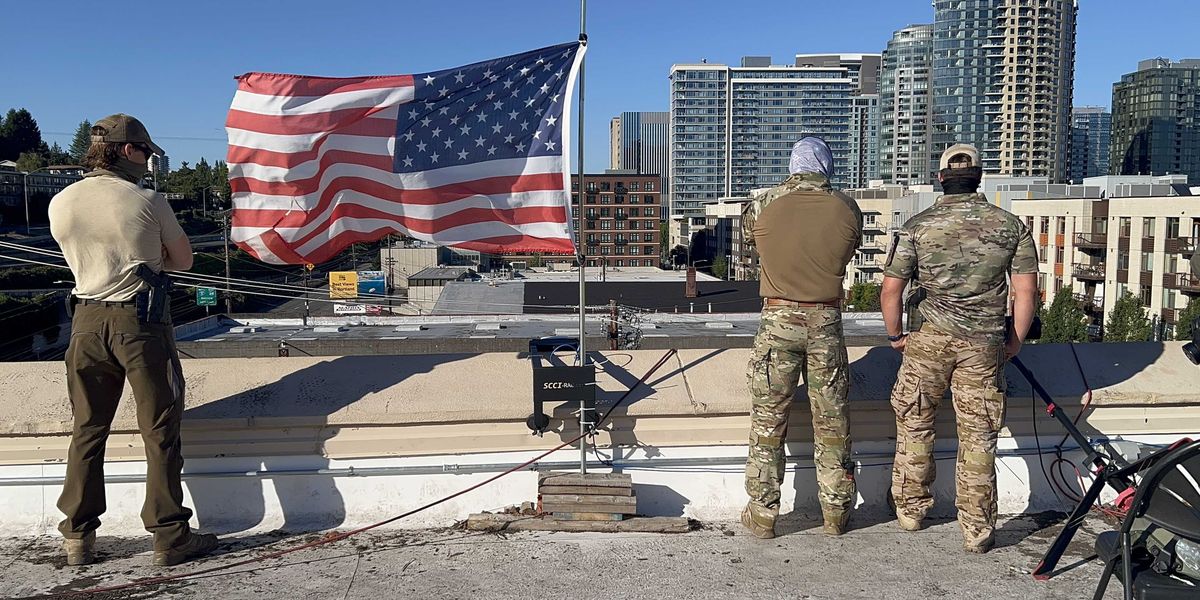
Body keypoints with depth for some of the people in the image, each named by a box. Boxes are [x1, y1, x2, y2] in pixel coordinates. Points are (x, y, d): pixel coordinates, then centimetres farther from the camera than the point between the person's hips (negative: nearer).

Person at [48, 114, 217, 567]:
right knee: (160, 431, 3)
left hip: (87, 320, 4)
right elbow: (183, 260, 2)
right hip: (141, 320, -4)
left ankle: (78, 537, 20)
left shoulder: (61, 203, 3)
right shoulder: (148, 202, -9)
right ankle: (169, 537, 7)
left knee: (87, 431, 13)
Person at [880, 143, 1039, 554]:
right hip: (984, 345, 1)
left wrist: (895, 335, 9)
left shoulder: (917, 226, -4)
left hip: (929, 339, -1)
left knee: (915, 425, 16)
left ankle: (911, 509, 27)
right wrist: (1015, 342, 12)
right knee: (978, 437, 6)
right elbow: (1026, 292, 0)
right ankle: (977, 530, 12)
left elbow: (891, 290, -6)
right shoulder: (1011, 226, 1)